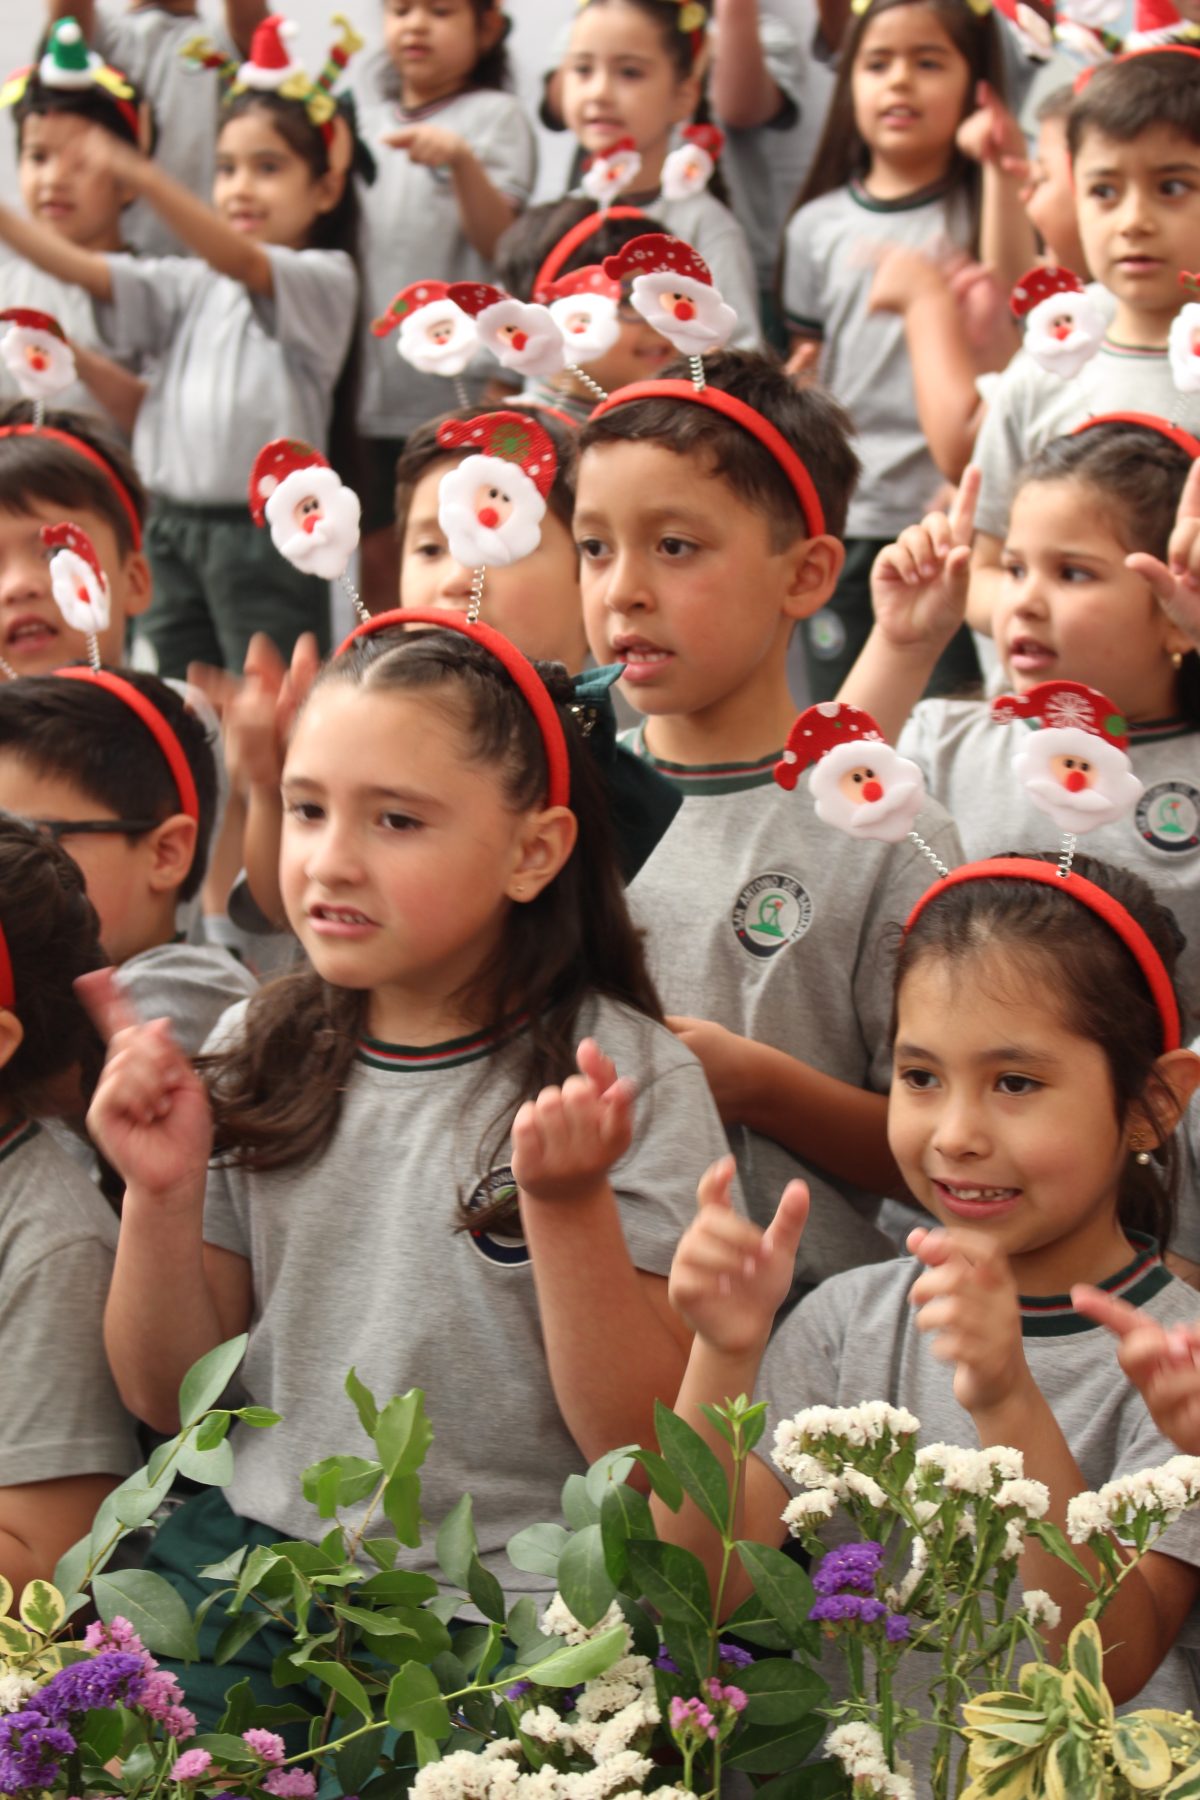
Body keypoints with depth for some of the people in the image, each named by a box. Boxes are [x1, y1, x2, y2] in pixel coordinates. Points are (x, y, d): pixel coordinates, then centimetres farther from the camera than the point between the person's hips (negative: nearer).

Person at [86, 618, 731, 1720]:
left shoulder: (632, 1079, -4)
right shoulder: (253, 1059, 8)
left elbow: (648, 1448, -6)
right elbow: (171, 1398, 12)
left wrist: (568, 1205, -19)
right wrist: (163, 1196, -4)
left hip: (504, 1595, -3)